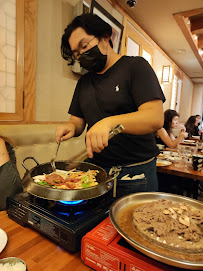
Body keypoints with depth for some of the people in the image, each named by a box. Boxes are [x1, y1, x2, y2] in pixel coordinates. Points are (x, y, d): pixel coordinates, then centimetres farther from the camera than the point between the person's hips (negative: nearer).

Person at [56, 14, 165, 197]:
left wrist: (109, 122, -32)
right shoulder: (83, 82, 13)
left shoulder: (135, 66, -5)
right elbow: (78, 120, 13)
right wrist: (71, 127, -10)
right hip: (97, 167, 5)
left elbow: (156, 118, -18)